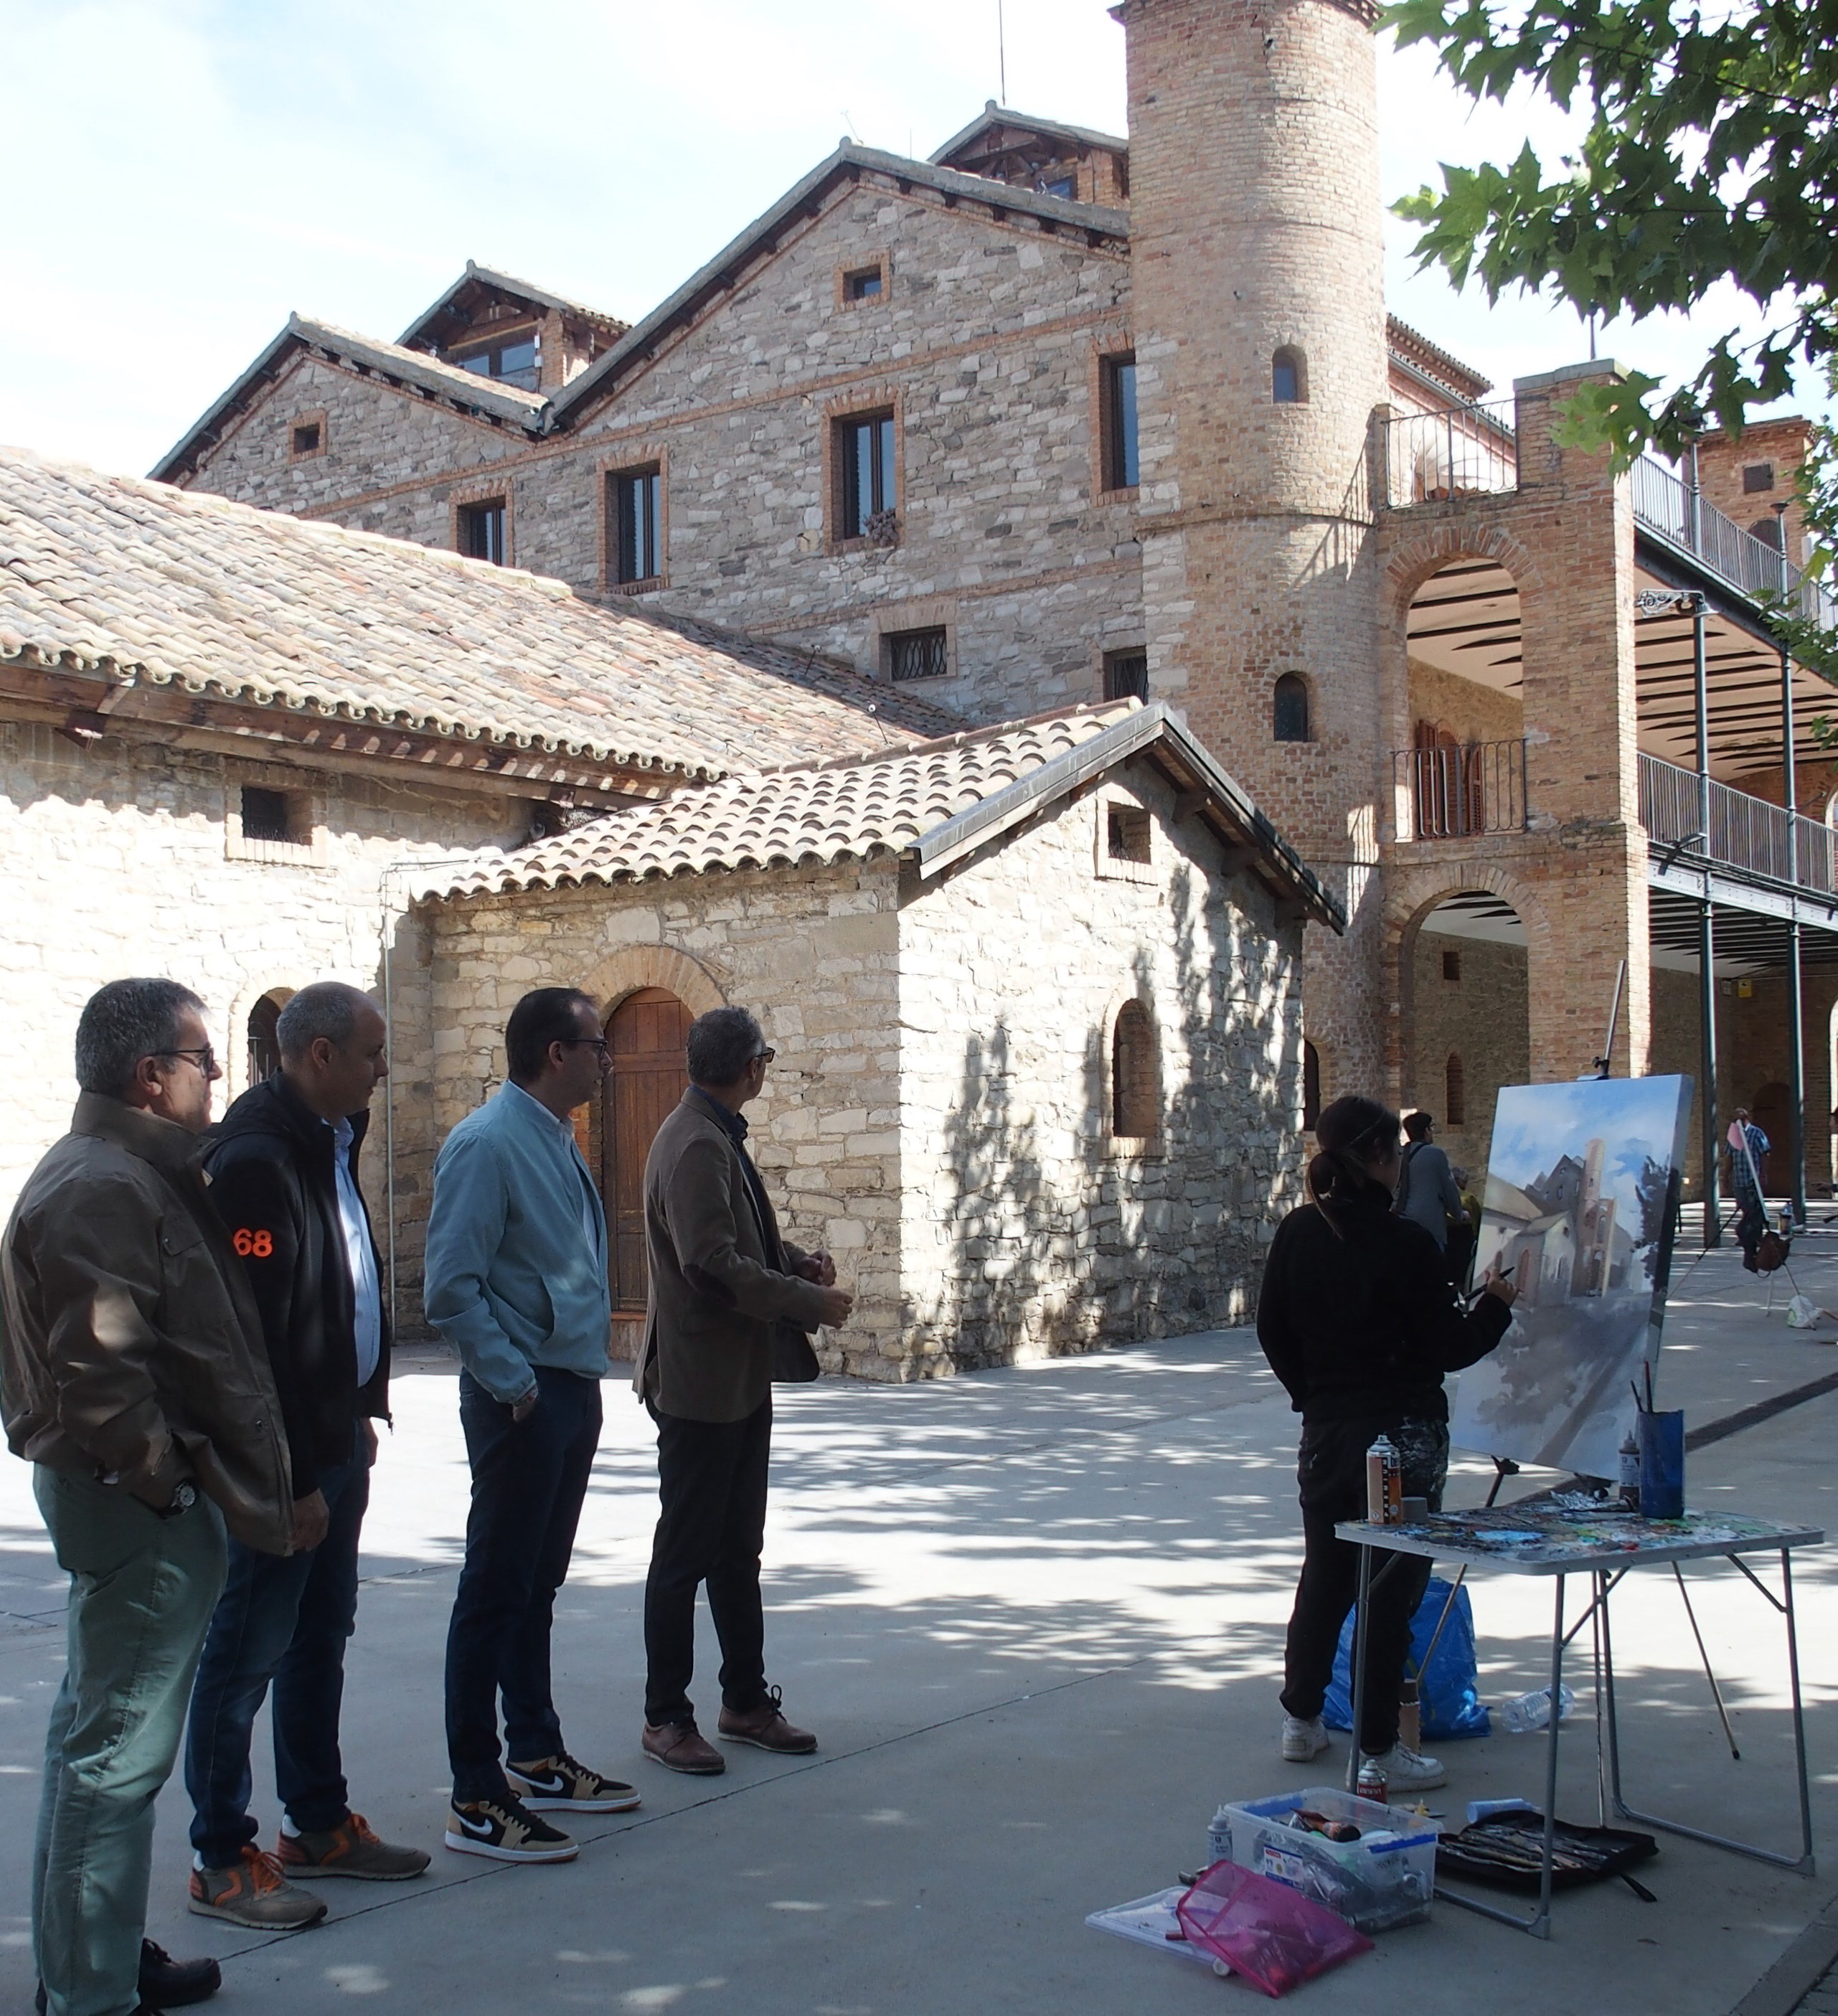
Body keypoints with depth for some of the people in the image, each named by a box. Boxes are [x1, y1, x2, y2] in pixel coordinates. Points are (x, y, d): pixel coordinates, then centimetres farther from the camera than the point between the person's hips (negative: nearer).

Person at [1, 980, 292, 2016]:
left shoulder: (130, 1172, 14)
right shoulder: (106, 1190, -20)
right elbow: (98, 1369, -27)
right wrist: (160, 1477, -16)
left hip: (129, 1495, 12)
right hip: (138, 1504, -12)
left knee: (97, 1741, 19)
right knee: (119, 1754, -3)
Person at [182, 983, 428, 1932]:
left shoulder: (331, 1141, 10)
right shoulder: (256, 1160, -21)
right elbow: (253, 1340, -23)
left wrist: (359, 1409, 16)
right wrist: (292, 1479, -21)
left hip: (335, 1442, 9)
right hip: (282, 1459, -9)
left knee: (320, 1639, 18)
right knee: (247, 1654, 2)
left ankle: (318, 1824, 30)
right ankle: (221, 1861, 14)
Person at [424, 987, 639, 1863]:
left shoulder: (558, 1143, 13)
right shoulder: (488, 1144, -16)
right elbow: (451, 1288, -21)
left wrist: (585, 1368, 13)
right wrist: (514, 1383, -18)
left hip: (573, 1390, 9)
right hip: (523, 1397, -9)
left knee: (535, 1587, 18)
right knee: (495, 1592, -2)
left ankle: (538, 1760, 30)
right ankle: (477, 1800, 5)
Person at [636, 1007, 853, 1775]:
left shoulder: (717, 1138, 13)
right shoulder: (697, 1145, -20)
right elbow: (713, 1263, -26)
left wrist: (798, 1261, 3)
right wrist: (812, 1302, -19)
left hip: (742, 1380, 10)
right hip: (701, 1381, -10)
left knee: (739, 1552, 17)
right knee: (684, 1554, 1)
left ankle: (746, 1701, 27)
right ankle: (665, 1718, 12)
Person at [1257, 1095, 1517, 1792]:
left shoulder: (1298, 1233, 0)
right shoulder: (1404, 1243, -17)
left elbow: (1273, 1329, 8)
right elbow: (1449, 1347, -11)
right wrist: (1497, 1303, 5)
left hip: (1325, 1432, 6)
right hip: (1403, 1435, -6)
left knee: (1323, 1576, 19)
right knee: (1391, 1587, 3)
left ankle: (1301, 1718, 30)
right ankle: (1379, 1749, 10)